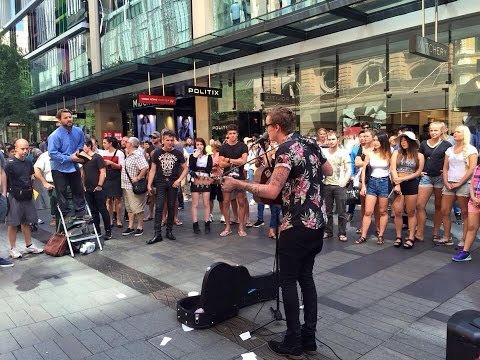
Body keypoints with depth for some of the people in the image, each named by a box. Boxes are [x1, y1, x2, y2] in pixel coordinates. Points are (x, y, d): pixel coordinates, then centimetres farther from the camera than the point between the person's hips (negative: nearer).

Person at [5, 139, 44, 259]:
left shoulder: (28, 163, 9)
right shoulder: (10, 163, -11)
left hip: (27, 196, 6)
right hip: (14, 196, -6)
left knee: (26, 222, 14)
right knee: (12, 223, 3)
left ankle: (29, 246, 24)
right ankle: (13, 249, 13)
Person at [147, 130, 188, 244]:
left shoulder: (177, 153, 1)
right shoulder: (157, 153, 1)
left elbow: (185, 168, 5)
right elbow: (153, 169, 4)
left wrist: (179, 180, -6)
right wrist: (149, 184, -3)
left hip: (173, 183, 1)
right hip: (161, 182, -1)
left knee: (171, 207, 8)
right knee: (159, 207, -6)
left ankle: (169, 231, 19)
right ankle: (157, 234, -4)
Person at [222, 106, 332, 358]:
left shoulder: (286, 149, -16)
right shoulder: (311, 144, 9)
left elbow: (272, 191, -24)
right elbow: (329, 172, 23)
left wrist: (238, 185, -16)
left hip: (297, 226, -8)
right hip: (318, 223, 9)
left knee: (288, 281, 4)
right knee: (306, 277, 17)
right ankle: (309, 338, 25)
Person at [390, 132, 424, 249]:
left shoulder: (419, 156, 4)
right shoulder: (396, 153, 8)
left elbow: (418, 172, -2)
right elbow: (393, 169, -2)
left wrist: (403, 178, -12)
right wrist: (397, 184, -14)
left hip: (411, 184, -1)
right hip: (398, 184, 1)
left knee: (411, 212, 3)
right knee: (398, 212, 0)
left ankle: (411, 238, 8)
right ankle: (398, 237, 10)